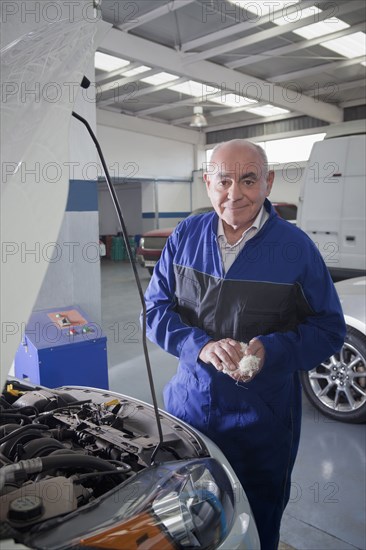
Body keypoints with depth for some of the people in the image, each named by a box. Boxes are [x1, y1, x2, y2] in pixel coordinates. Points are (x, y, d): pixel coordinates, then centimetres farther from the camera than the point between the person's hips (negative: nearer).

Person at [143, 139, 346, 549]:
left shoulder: (295, 246, -10)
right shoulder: (185, 236, -3)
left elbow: (328, 329, -5)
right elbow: (156, 308, -2)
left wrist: (271, 350, -23)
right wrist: (201, 346, -20)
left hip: (262, 421, -2)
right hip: (189, 404, 3)